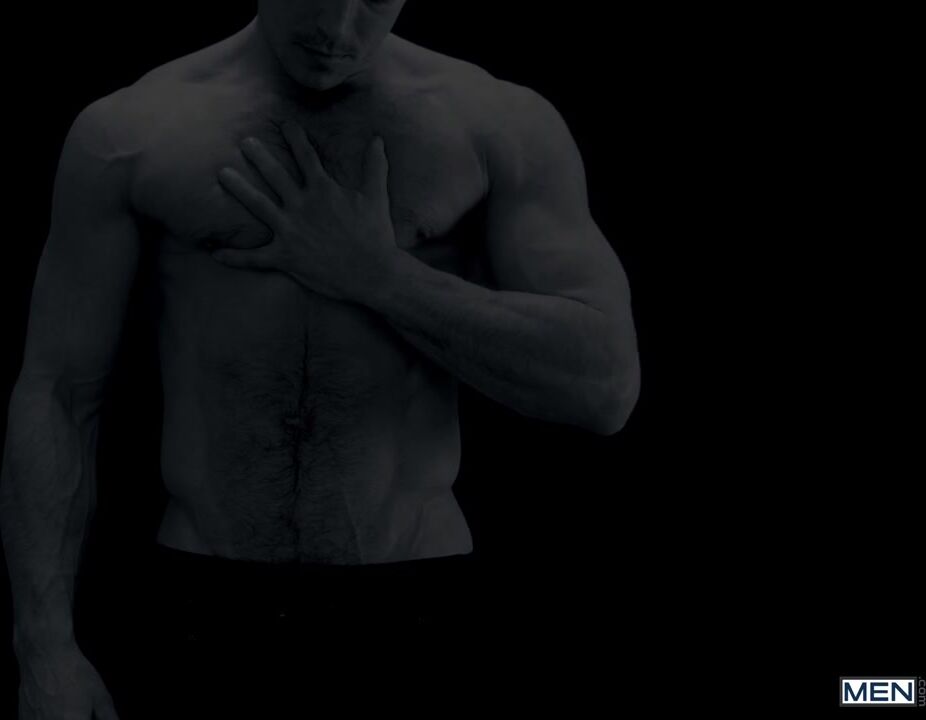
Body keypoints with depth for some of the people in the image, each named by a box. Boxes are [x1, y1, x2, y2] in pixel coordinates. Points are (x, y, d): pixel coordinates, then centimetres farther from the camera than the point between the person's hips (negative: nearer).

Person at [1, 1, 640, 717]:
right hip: (204, 610, 1)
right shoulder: (128, 134, 0)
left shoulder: (502, 125, -2)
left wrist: (377, 274, -14)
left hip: (413, 607, 0)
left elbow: (606, 383, -10)